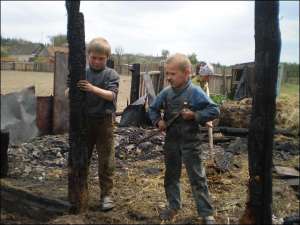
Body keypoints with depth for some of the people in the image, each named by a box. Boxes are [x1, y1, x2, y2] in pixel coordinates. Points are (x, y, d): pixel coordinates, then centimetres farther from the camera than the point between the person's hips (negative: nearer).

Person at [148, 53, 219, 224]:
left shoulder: (195, 92, -14)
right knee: (171, 175, 16)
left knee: (197, 178, 1)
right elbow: (153, 109, 15)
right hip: (171, 140, 5)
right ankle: (173, 206, 34)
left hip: (190, 141, -5)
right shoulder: (166, 93, 1)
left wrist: (195, 115, -23)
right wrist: (158, 121, -3)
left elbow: (215, 110, -14)